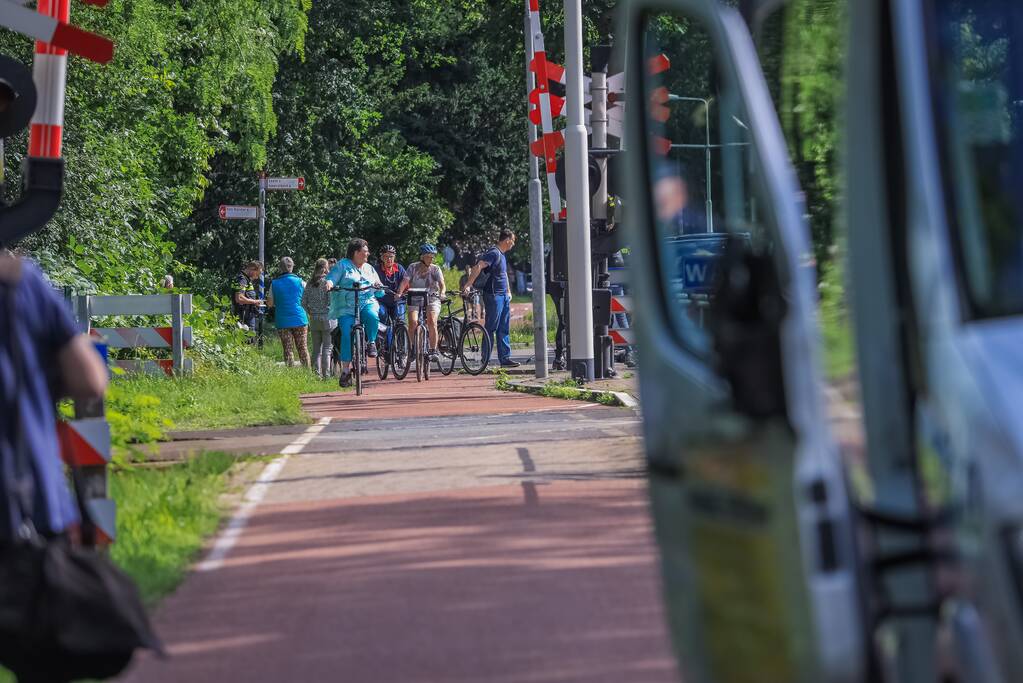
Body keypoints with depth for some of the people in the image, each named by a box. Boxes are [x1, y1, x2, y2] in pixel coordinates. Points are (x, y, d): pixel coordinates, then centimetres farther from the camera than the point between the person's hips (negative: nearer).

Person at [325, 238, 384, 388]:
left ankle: (371, 342, -9)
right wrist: (329, 283, -24)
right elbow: (331, 278, 0)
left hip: (367, 304, 2)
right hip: (346, 307, -2)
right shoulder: (342, 265, 10)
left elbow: (380, 293, 20)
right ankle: (345, 370, -12)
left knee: (372, 316, -34)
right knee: (347, 335, -18)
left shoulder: (369, 269, 22)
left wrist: (379, 287, -4)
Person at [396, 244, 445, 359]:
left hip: (432, 299, 0)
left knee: (431, 321, -25)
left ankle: (433, 350, -18)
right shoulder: (413, 267, 4)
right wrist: (399, 293, -23)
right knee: (413, 322, -23)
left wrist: (441, 293, -29)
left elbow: (441, 284, -8)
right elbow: (405, 282, -5)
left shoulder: (435, 269, 4)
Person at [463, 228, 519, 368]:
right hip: (493, 296, -9)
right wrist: (467, 285, -34)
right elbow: (478, 267, -27)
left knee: (504, 329, 9)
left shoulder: (502, 255, 17)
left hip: (503, 297, 9)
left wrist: (508, 292, 28)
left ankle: (505, 358, 12)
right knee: (491, 328, -6)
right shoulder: (493, 253, -14)